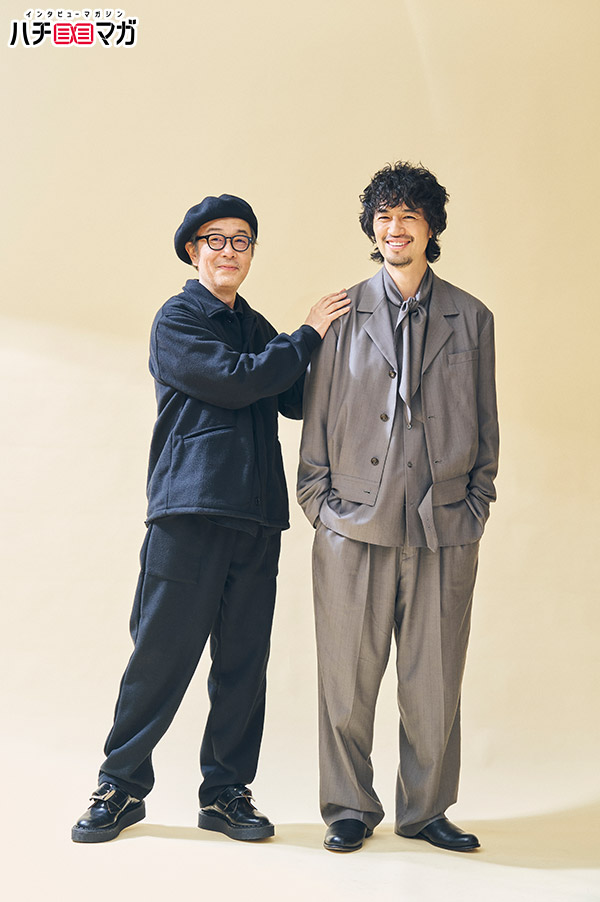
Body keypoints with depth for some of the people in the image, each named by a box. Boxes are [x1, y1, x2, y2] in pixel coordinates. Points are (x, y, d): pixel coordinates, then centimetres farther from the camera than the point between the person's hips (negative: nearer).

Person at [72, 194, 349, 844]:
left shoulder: (256, 327, 21)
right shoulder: (176, 320, 2)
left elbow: (298, 400, 16)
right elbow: (233, 381, -12)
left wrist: (326, 339, 3)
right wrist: (307, 337, -3)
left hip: (256, 514, 6)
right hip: (189, 509, -5)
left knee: (244, 660, 6)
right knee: (162, 651, -2)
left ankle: (226, 791, 17)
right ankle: (122, 786, 13)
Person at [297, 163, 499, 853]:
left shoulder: (471, 319, 11)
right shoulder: (344, 314, 8)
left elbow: (485, 426, 13)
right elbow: (317, 416, 9)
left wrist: (476, 505, 6)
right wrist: (319, 501, 2)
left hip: (445, 529, 1)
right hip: (355, 525, -1)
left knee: (435, 680, 5)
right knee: (348, 679, 4)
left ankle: (425, 809, 22)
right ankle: (349, 809, 20)